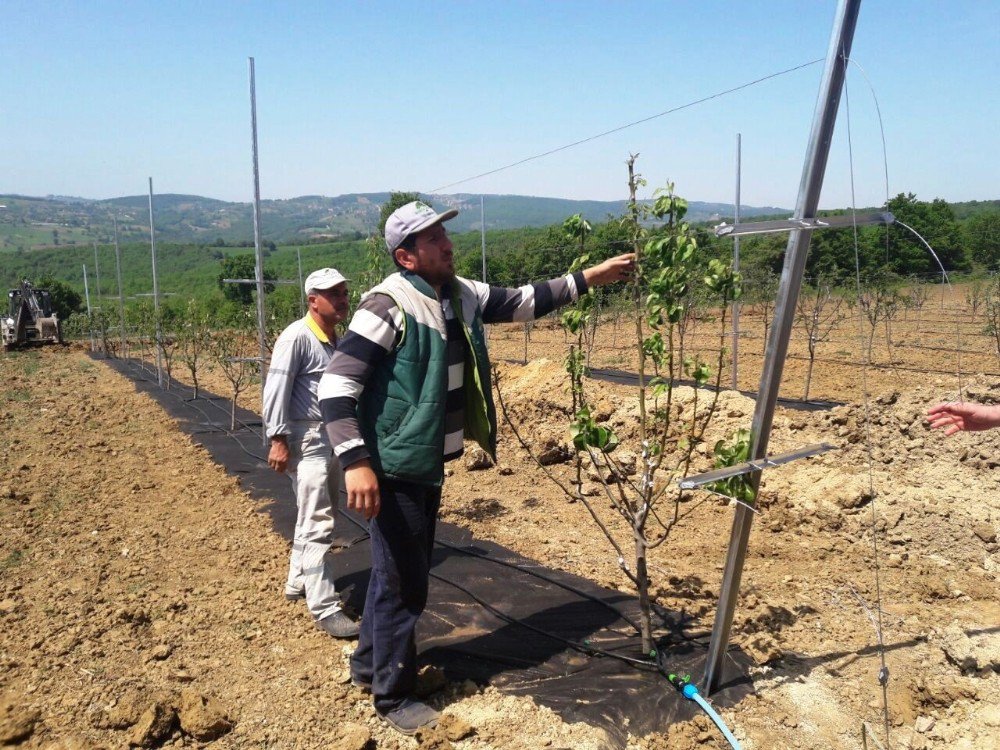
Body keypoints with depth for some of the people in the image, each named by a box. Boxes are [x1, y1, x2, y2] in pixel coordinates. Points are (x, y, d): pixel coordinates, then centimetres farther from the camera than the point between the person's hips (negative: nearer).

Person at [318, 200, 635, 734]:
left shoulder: (461, 295, 5)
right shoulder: (389, 305, -20)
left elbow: (521, 302, 16)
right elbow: (335, 385, -22)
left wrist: (589, 278, 11)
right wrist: (356, 462, -30)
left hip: (430, 465, 8)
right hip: (393, 470, -8)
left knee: (399, 572, 21)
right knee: (404, 582, 2)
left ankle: (369, 663, 42)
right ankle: (393, 696, 22)